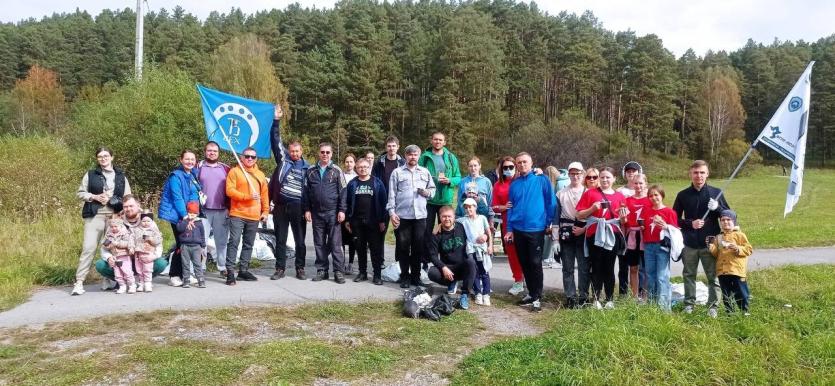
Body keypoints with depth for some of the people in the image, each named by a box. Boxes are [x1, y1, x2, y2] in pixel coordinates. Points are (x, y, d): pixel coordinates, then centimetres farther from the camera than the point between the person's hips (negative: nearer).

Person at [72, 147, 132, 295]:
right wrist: (94, 197, -8)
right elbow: (80, 193, 9)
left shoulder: (121, 176, 14)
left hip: (115, 216, 2)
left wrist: (112, 200, -4)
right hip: (95, 216, -2)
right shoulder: (90, 174, 11)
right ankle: (79, 282, -8)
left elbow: (128, 198, 12)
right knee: (89, 248, -10)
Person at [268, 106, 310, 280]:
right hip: (280, 206, 0)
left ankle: (300, 269, 16)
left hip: (298, 207, 0)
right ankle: (280, 269, 16)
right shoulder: (283, 159, 7)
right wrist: (276, 121, -6)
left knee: (300, 240, 5)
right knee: (280, 239, 7)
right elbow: (276, 141, 2)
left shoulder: (307, 167, 8)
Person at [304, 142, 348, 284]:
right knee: (319, 243, 8)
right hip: (316, 213, 3)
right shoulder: (311, 171, 9)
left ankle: (339, 271, 1)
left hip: (332, 212, -3)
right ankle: (321, 270, 16)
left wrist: (341, 210, -7)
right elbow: (306, 192, 9)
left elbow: (342, 192, -1)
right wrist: (307, 210, 3)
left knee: (335, 243, -2)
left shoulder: (336, 171, 2)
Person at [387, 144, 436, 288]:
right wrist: (391, 212, -6)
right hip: (402, 215, -2)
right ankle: (405, 276, 13)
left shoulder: (425, 172, 14)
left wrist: (428, 192, -6)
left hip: (420, 215, 2)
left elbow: (432, 188, 18)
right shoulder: (397, 172, 5)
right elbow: (392, 194, 1)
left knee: (418, 247, 6)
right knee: (403, 247, 3)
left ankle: (416, 276, 18)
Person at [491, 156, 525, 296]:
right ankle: (519, 279, 16)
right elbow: (495, 207, 10)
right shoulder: (498, 185, 10)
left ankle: (519, 281, 8)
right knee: (511, 251, 6)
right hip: (507, 222, 3)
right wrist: (504, 207, -11)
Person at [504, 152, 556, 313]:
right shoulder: (514, 184, 9)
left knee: (535, 263, -3)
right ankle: (531, 293, 24)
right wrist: (509, 229, 8)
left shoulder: (542, 180, -3)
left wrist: (549, 223, -2)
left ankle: (537, 298, 5)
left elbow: (551, 202, -2)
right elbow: (511, 207, 12)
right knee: (524, 263, 11)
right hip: (518, 230, 4)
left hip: (536, 229, -4)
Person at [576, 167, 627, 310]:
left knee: (609, 268, 7)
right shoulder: (590, 193, 2)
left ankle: (609, 300, 13)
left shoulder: (620, 196, 8)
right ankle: (596, 300, 7)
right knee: (596, 268, 2)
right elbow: (579, 215, -1)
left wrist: (623, 216, -9)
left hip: (612, 235, 2)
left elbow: (623, 221, 13)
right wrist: (592, 208, -16)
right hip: (594, 234, -2)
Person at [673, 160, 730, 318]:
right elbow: (674, 219, 6)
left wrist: (717, 207, -14)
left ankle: (713, 306, 11)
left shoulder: (715, 193, 2)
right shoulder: (683, 195, 3)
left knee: (713, 276, 2)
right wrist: (690, 223, -11)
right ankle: (689, 304, 19)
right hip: (690, 244, 1)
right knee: (689, 275, 9)